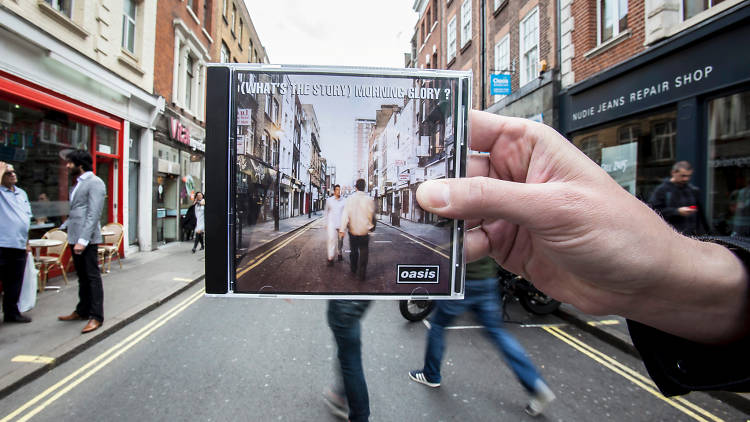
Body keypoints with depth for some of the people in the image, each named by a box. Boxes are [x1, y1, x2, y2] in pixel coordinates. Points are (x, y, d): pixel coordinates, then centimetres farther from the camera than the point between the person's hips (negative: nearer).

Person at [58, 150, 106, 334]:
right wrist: (63, 227, 13)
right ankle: (82, 311, 29)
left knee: (92, 277, -4)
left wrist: (83, 239, -22)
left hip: (87, 239, -10)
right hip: (75, 237, 10)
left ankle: (96, 317, 2)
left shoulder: (94, 183, -11)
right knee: (82, 276, 17)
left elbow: (93, 214, -18)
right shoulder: (78, 184, 19)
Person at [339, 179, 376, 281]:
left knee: (353, 251, 21)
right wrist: (372, 226, 15)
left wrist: (342, 230, -14)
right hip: (365, 231, -2)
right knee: (364, 253, 6)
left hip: (353, 230, 2)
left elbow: (345, 215, -13)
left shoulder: (350, 199, -9)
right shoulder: (369, 200, -11)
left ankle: (353, 269, 37)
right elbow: (372, 216, -4)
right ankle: (361, 274, 3)